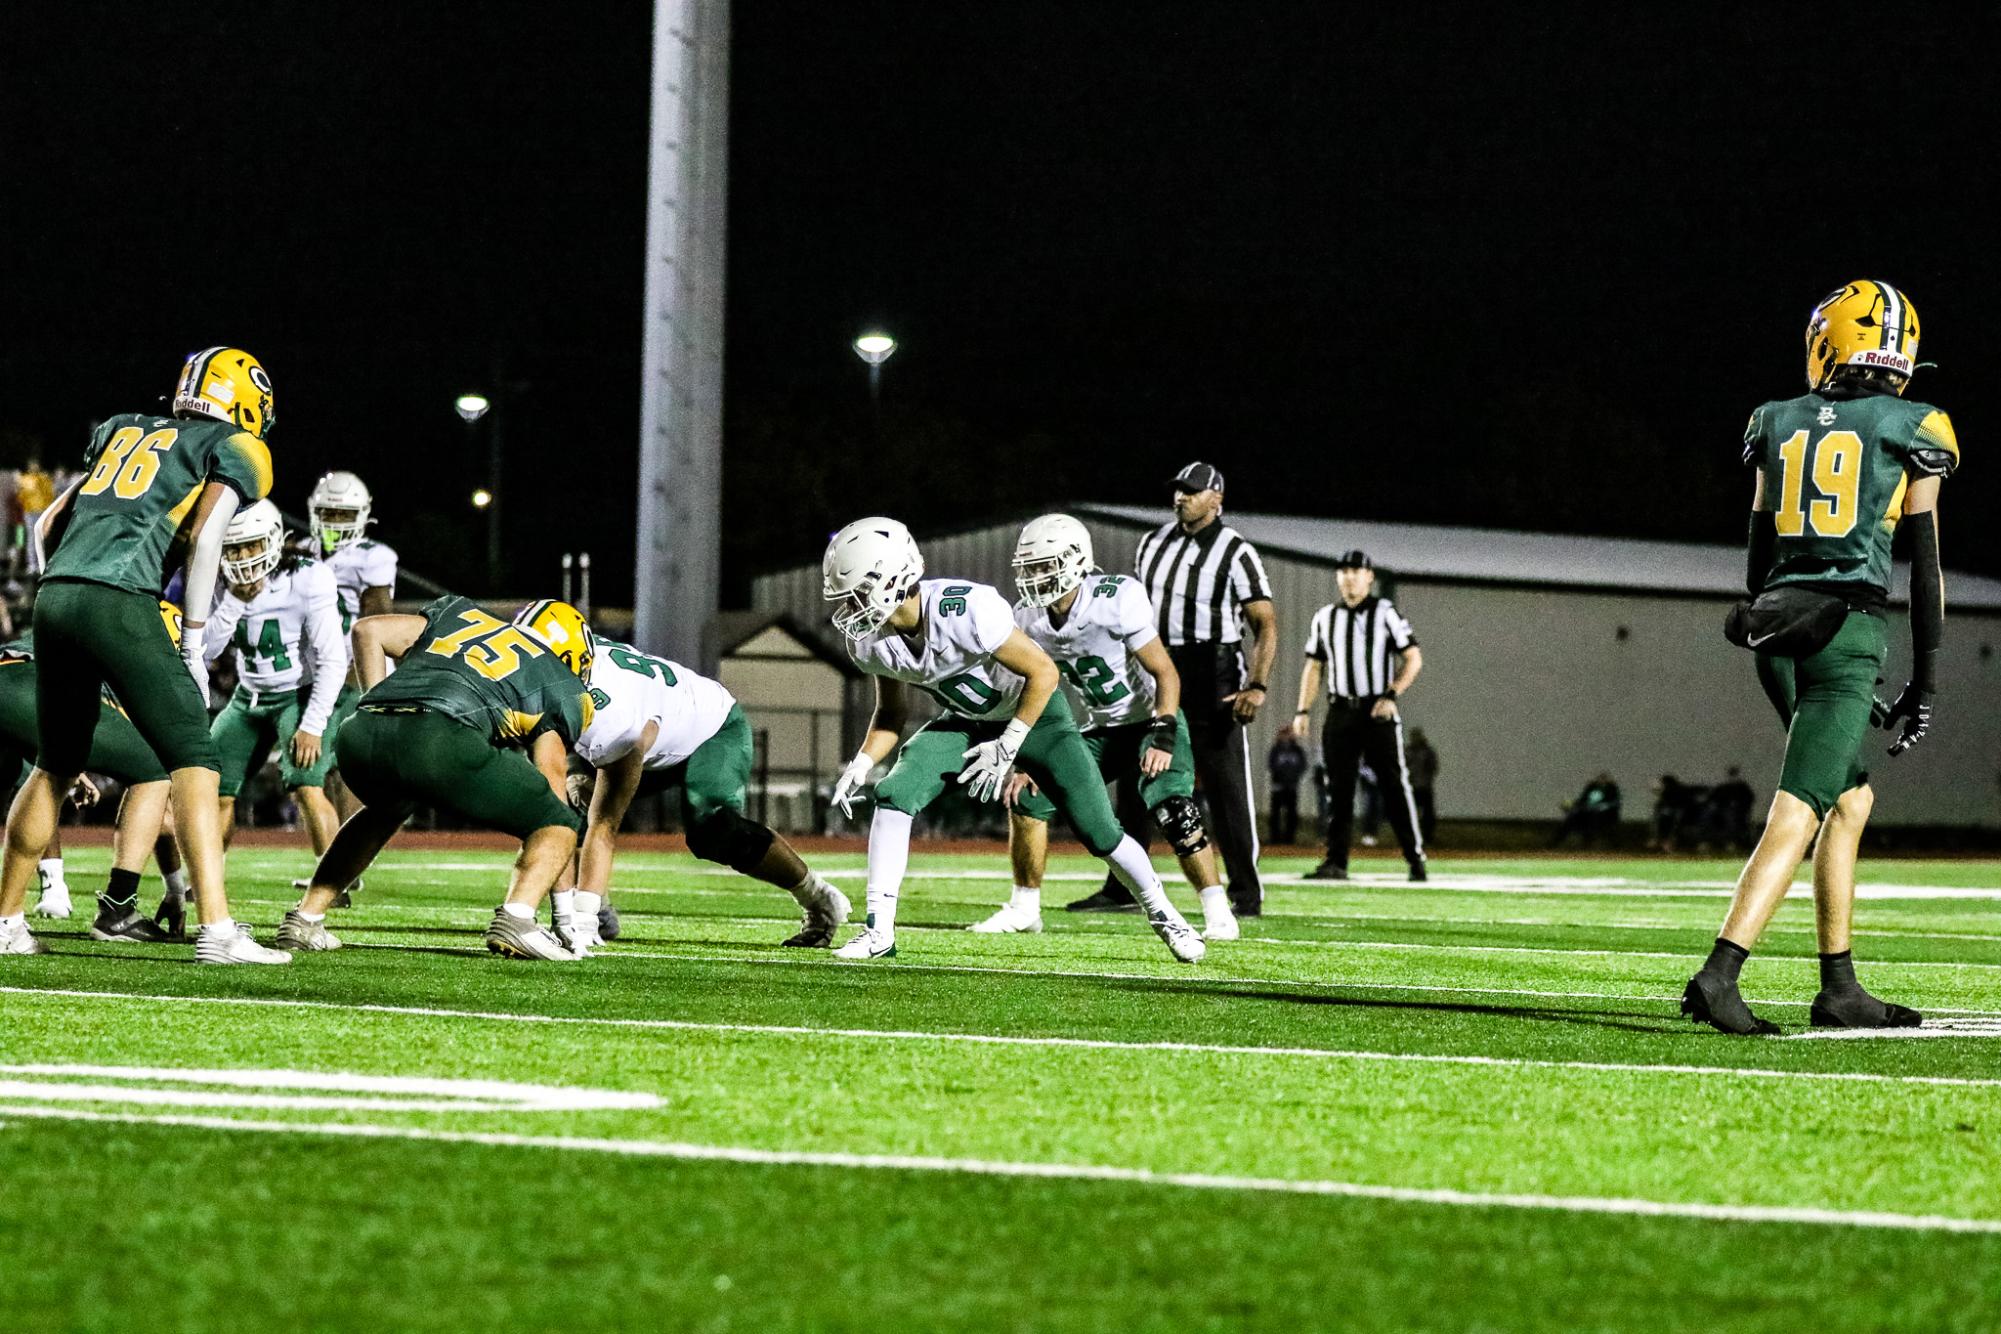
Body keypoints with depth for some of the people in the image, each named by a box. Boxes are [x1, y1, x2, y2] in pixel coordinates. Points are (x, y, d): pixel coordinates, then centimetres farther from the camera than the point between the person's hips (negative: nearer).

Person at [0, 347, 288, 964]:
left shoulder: (123, 430, 27)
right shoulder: (235, 449, 10)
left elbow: (50, 524, 24)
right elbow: (204, 539, -5)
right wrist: (192, 646, -3)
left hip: (54, 593, 6)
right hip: (119, 606, -6)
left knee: (56, 766, 21)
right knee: (194, 761, -3)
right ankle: (217, 930, -14)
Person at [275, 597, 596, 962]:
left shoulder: (461, 615, 36)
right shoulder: (559, 685, 24)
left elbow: (368, 629, 26)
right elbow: (551, 778, 20)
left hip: (362, 730, 6)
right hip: (441, 737, -6)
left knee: (383, 811, 39)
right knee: (559, 825, 12)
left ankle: (305, 918, 33)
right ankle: (516, 917, -13)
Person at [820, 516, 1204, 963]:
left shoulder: (967, 611, -38)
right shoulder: (869, 640, -17)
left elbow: (1043, 673, -26)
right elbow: (892, 714, 2)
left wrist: (1006, 747, -26)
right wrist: (861, 764, -14)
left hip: (1033, 712, -5)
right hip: (966, 720, 5)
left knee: (1099, 831, -5)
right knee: (893, 794, -18)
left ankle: (1162, 913, 22)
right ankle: (879, 931, -12)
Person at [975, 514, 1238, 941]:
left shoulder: (1116, 599, -26)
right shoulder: (1028, 618, -7)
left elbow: (1166, 674, -21)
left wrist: (1162, 739, -29)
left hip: (1152, 718, -6)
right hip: (1101, 730, 6)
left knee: (1171, 807, -26)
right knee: (1029, 797, -4)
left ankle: (1218, 914, -17)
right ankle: (1025, 909, 11)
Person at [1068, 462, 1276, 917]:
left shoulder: (1236, 554, -9)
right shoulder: (1153, 543, 10)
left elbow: (1265, 625, -11)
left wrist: (1257, 685, -22)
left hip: (1212, 677, -6)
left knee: (1226, 788, -3)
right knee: (1136, 782, 7)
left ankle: (1247, 893, 3)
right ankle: (1122, 888, 14)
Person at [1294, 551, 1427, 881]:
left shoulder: (1385, 612, -2)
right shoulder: (1325, 617, 11)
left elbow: (1414, 658, -4)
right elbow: (1314, 667, 15)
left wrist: (1391, 695, -16)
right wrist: (1303, 711, 5)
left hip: (1378, 711, -4)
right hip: (1340, 712, 4)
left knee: (1394, 785, -4)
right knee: (1338, 789, 1)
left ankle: (1415, 857, 3)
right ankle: (1335, 862, 3)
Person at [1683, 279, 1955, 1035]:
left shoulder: (1777, 425, 11)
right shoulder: (1911, 432, 0)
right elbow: (1924, 564, 1)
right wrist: (1924, 680, 6)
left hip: (1778, 630, 5)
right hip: (1849, 629, -5)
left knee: (1852, 800, 18)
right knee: (1797, 811, -8)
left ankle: (1840, 988, 16)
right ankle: (1718, 974, -20)